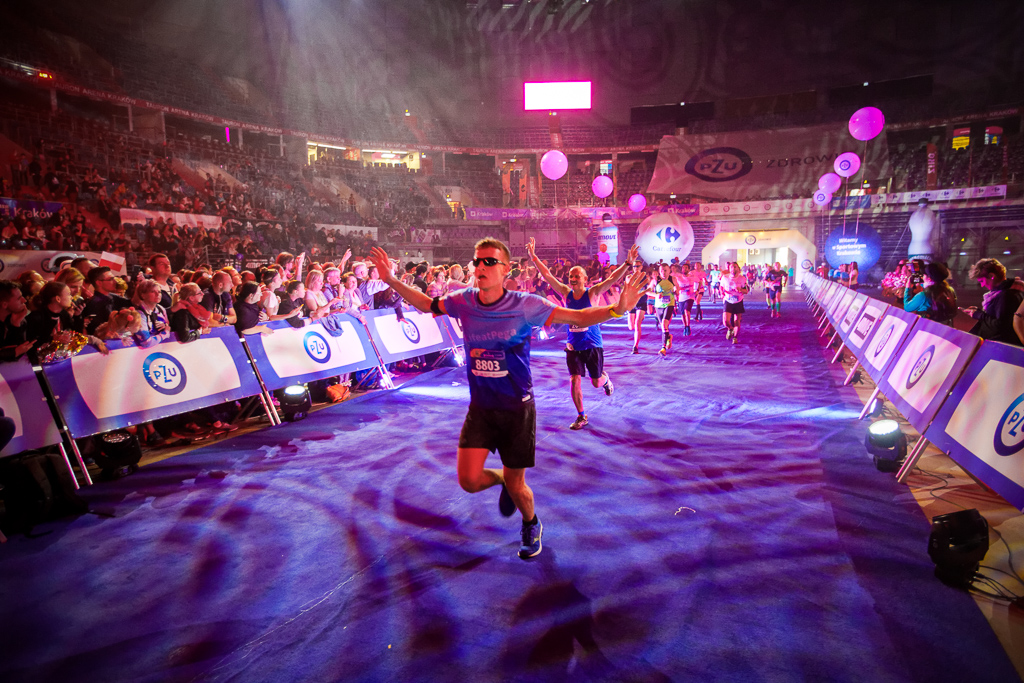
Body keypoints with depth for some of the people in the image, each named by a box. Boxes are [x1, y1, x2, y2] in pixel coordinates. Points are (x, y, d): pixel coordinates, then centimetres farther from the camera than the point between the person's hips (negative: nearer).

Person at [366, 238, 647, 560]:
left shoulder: (524, 304, -16)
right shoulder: (462, 301, -6)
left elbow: (578, 318, -15)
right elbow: (427, 304, 12)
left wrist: (617, 308, -31)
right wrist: (392, 280, 2)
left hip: (517, 408, -3)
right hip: (480, 407, 3)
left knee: (515, 487, 6)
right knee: (469, 480, -7)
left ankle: (531, 525, 43)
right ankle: (503, 480, 30)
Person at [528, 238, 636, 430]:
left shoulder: (592, 293, -10)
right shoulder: (565, 293, -3)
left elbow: (613, 278, -20)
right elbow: (546, 274, -6)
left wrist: (627, 263, -32)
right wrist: (533, 256, -12)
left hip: (593, 344, -2)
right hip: (573, 345, 2)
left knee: (596, 382, 9)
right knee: (574, 380, -4)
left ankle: (605, 378, 47)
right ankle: (581, 416, 13)